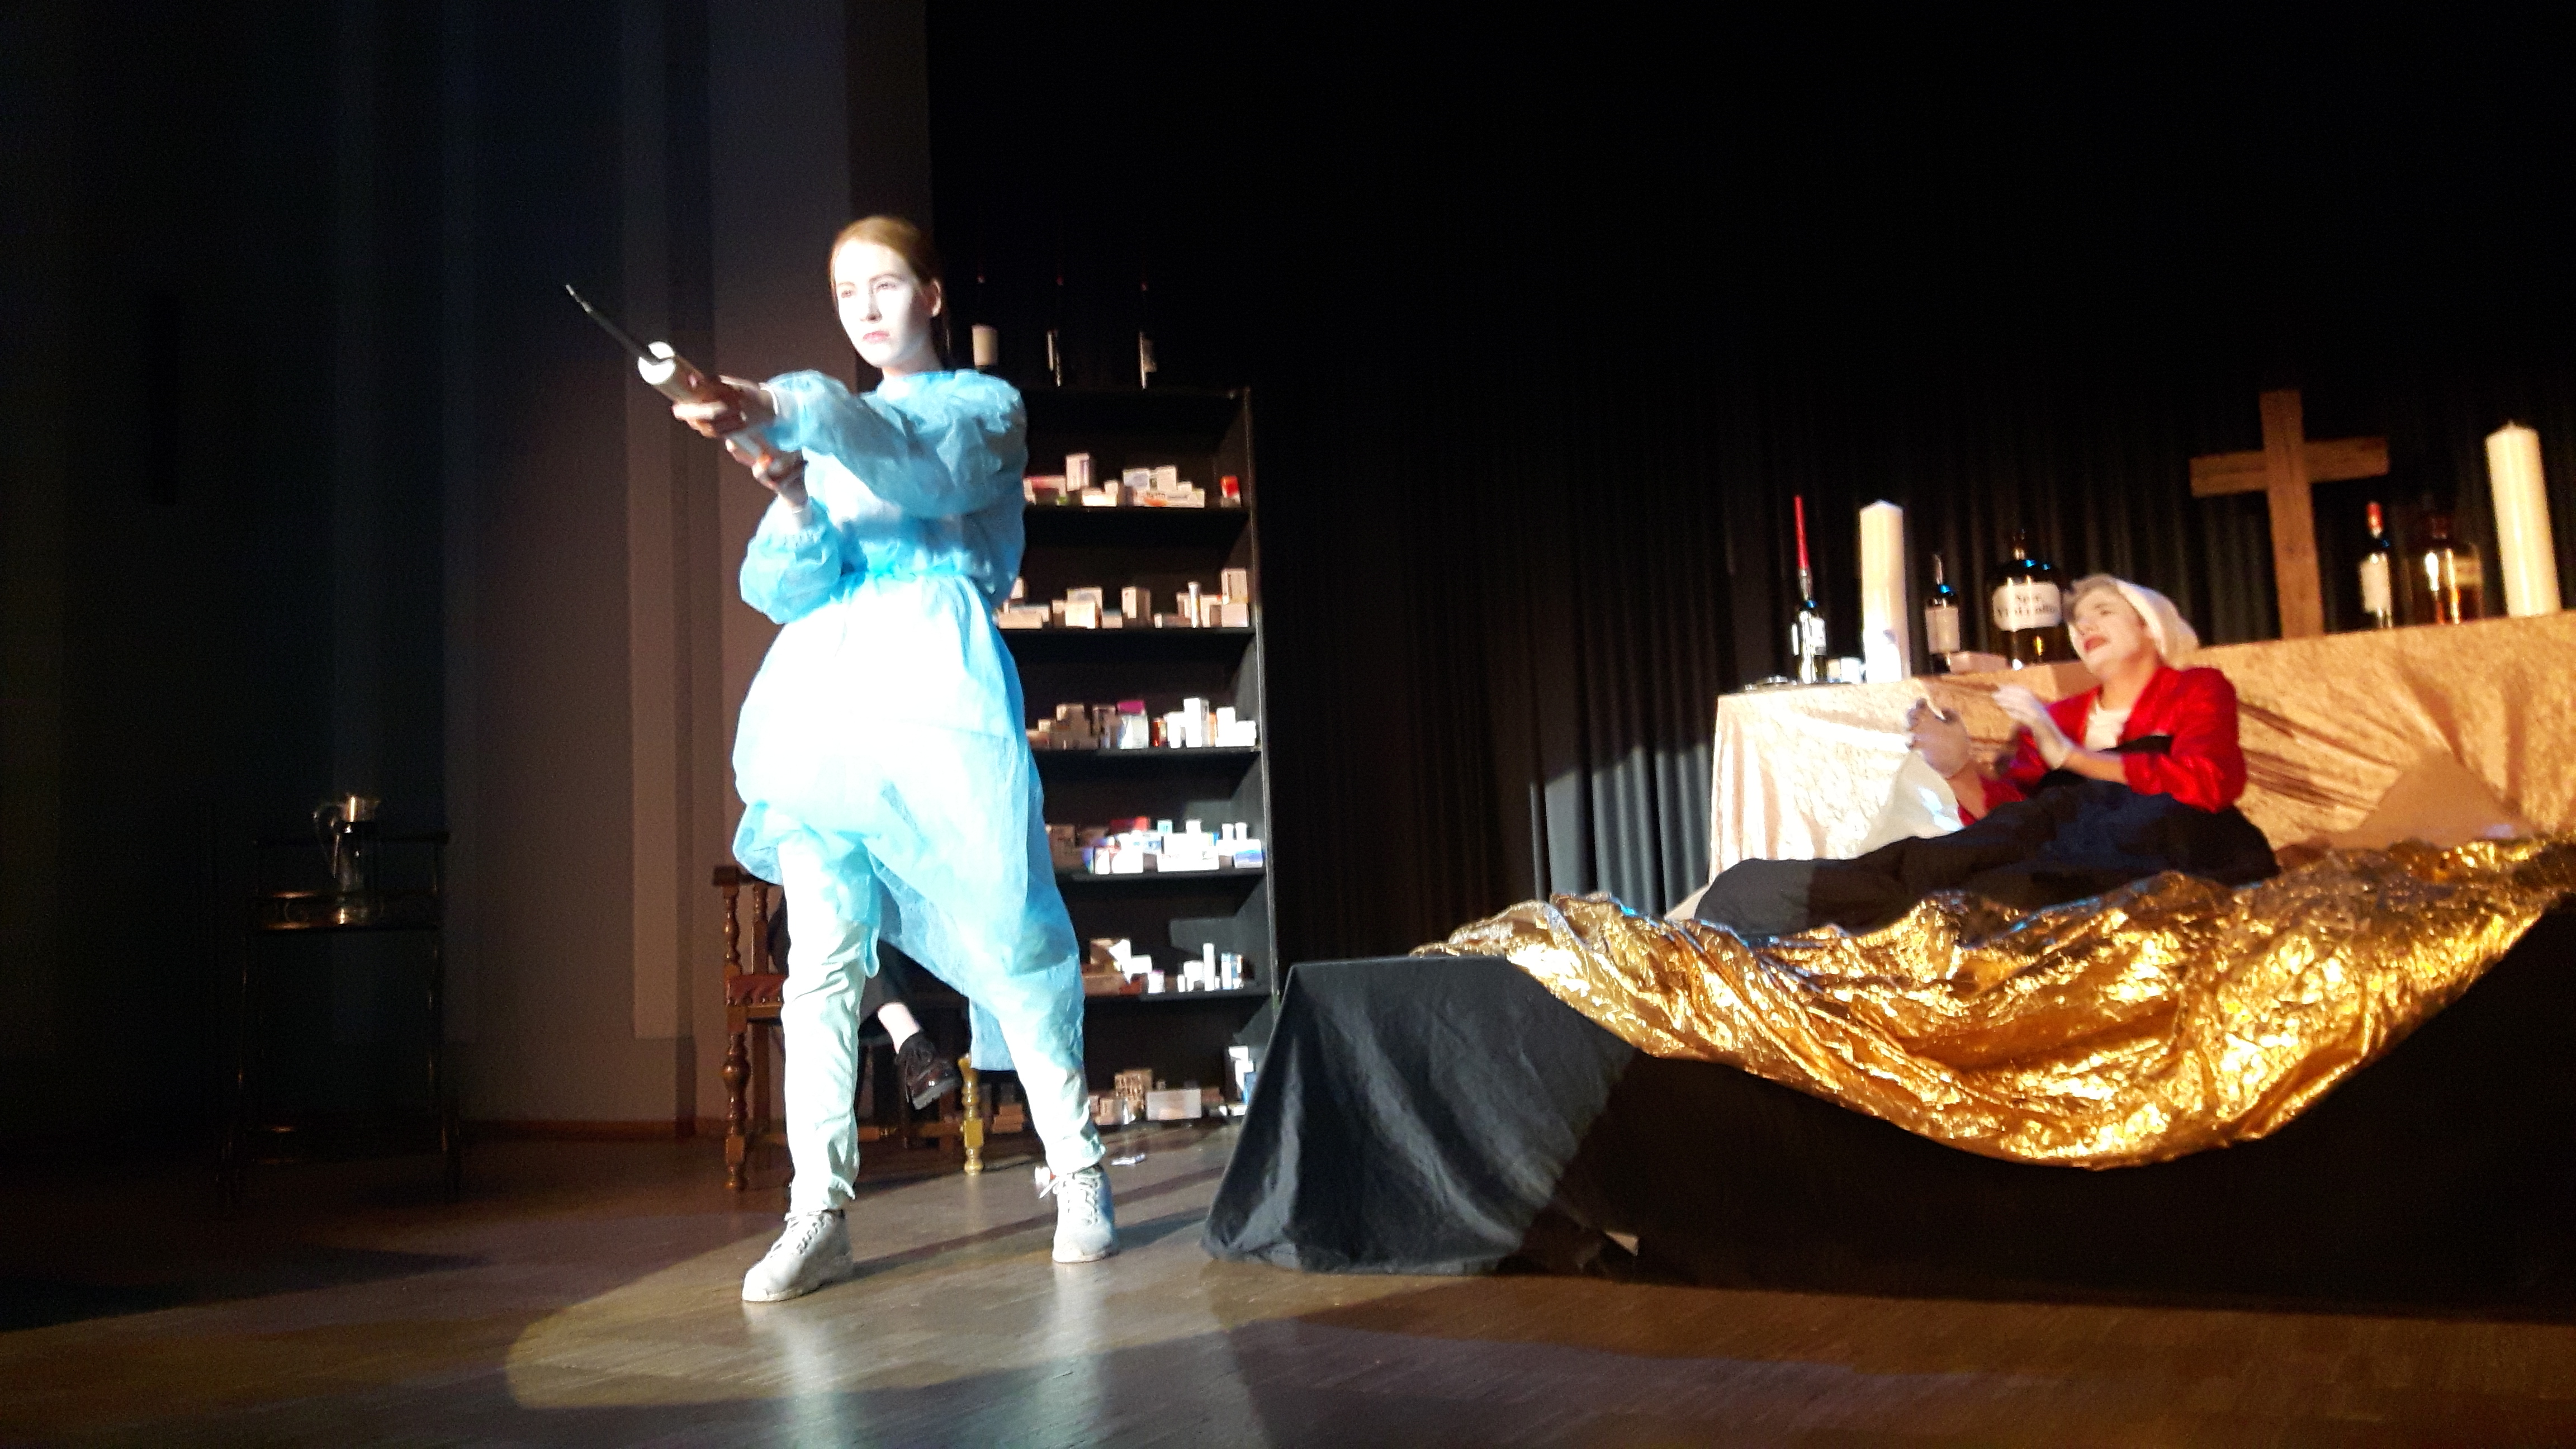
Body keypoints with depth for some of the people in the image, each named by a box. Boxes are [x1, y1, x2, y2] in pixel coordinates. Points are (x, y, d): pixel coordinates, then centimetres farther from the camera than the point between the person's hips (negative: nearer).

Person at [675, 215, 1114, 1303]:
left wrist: (788, 410, -28)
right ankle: (818, 1213, -5)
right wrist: (794, 506, -11)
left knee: (1012, 939, -5)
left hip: (939, 691, -3)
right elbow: (777, 589, 12)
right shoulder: (822, 432, 24)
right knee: (821, 958, -6)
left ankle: (1076, 1173, 9)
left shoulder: (985, 404, 14)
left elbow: (926, 463, -12)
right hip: (822, 693, 4)